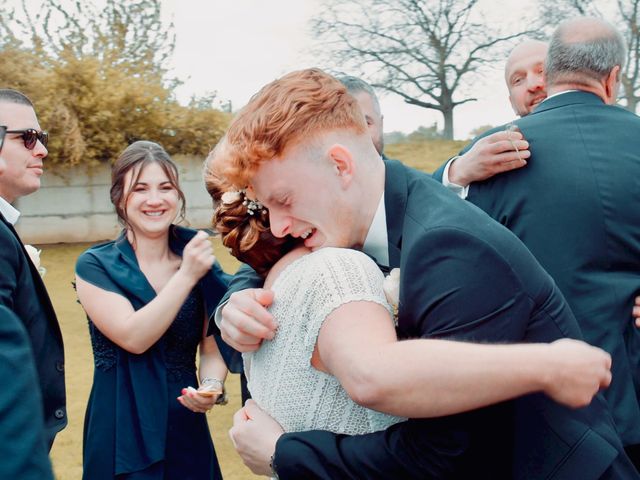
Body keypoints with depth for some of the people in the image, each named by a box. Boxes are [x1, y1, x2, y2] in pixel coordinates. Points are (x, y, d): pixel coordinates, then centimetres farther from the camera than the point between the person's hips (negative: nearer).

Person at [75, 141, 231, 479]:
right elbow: (133, 338, -20)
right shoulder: (94, 266, -7)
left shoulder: (197, 261, 0)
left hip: (187, 430, 3)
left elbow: (212, 347, 3)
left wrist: (211, 386, -17)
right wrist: (187, 276, -24)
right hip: (122, 432, -3)